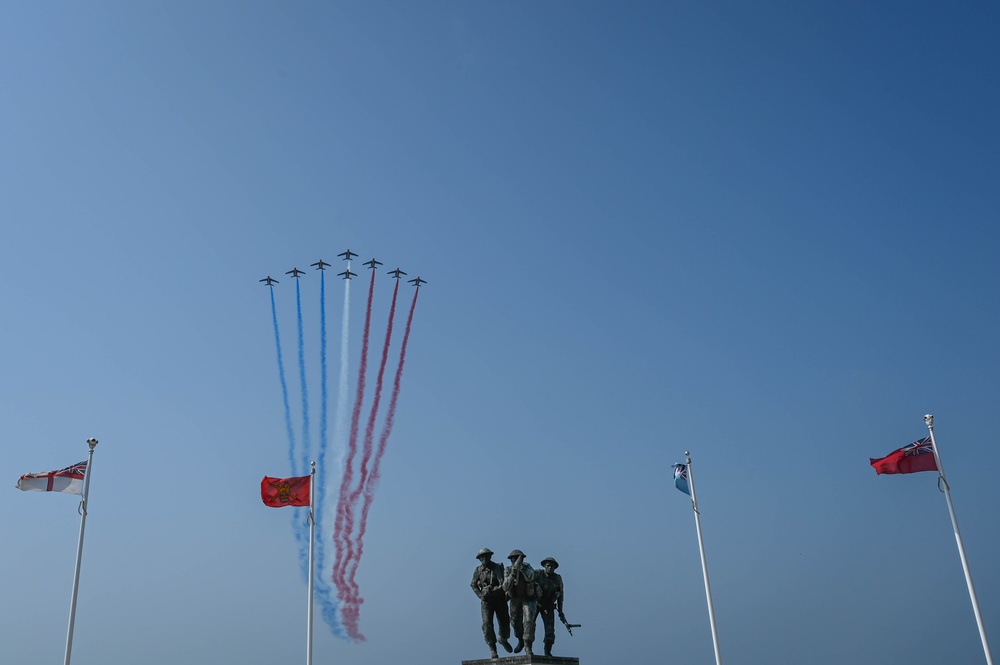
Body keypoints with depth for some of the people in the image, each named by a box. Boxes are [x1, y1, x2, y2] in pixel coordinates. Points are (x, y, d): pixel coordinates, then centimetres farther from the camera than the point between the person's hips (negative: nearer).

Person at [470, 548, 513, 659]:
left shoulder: (498, 567, -4)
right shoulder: (478, 570, 0)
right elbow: (473, 585, 10)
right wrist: (480, 595, -3)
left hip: (500, 599, 0)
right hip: (486, 600, 0)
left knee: (504, 622, 8)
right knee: (487, 623, -13)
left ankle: (504, 639, 39)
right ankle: (492, 649, -6)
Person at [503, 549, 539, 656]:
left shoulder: (528, 567, -20)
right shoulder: (508, 570, -15)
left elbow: (530, 578, -40)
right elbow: (506, 587, -25)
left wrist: (521, 567, -48)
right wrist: (513, 574, -36)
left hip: (529, 598, -3)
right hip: (515, 599, 3)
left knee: (528, 621, -20)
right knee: (515, 622, 14)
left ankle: (528, 647, -11)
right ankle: (521, 641, 42)